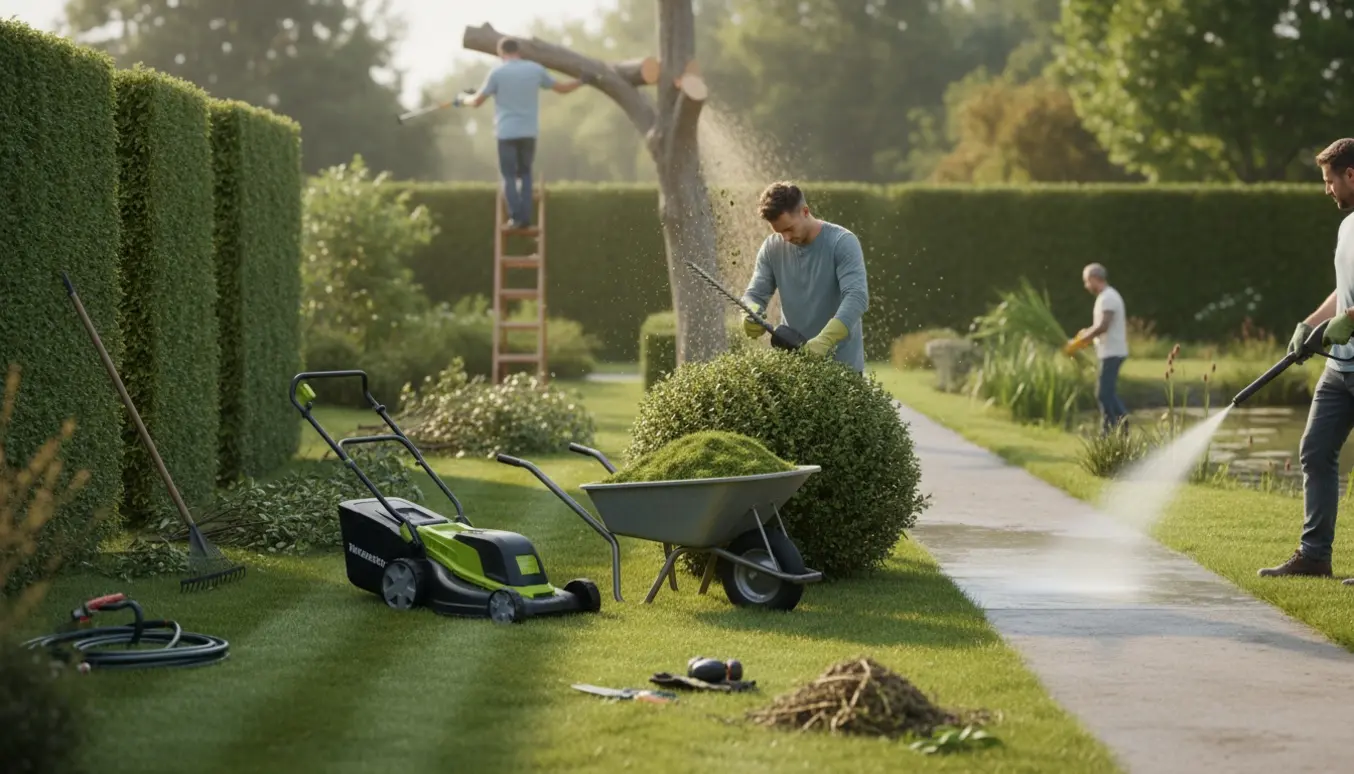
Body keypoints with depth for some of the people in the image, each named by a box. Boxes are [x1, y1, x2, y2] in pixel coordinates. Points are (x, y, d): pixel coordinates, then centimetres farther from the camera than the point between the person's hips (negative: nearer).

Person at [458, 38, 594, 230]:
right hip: (529, 132, 3)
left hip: (506, 132, -3)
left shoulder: (497, 72, -5)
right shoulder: (535, 69, 3)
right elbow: (561, 88, 14)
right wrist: (583, 81, 31)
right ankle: (525, 217, 5)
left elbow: (477, 101, 0)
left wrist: (463, 98, 22)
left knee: (509, 176, 3)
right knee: (525, 173, 14)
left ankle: (516, 217, -10)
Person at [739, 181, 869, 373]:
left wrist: (825, 340, -39)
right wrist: (751, 316, -23)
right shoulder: (772, 247, 2)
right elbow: (755, 294, 4)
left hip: (841, 364, -4)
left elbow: (857, 297, -25)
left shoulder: (842, 242, -13)